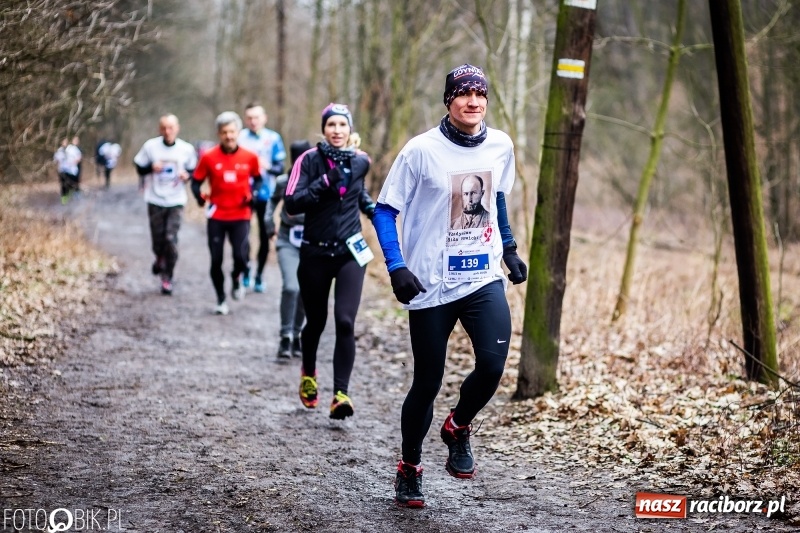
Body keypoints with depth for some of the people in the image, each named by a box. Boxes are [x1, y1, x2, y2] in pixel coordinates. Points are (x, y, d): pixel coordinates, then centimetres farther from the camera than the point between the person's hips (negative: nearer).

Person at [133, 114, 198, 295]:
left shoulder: (186, 149, -1)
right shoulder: (150, 146, -4)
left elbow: (193, 170, 12)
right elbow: (139, 167, 4)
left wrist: (187, 175, -10)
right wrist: (151, 167, -16)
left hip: (176, 201, -1)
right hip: (155, 200, 1)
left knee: (171, 239, -10)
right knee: (157, 238, 7)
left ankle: (167, 279, 0)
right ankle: (160, 258, 43)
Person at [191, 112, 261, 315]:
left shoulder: (249, 157, -1)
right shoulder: (209, 157, -4)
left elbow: (258, 179, 14)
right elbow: (196, 181, 2)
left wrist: (252, 193, -4)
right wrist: (200, 197, -17)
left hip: (241, 216, 0)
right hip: (216, 216, 0)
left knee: (241, 256, -15)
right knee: (216, 260, 5)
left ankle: (237, 278, 21)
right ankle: (221, 300, 22)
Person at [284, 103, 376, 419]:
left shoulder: (360, 161, 2)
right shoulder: (310, 160, -8)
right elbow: (291, 204, -17)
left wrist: (373, 209, 8)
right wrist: (325, 182, -25)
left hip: (350, 252, 1)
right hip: (316, 253, -1)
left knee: (345, 322, -14)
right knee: (316, 322, 13)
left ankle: (341, 394, -14)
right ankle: (308, 375, 42)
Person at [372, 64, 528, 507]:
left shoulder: (501, 146, 3)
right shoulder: (421, 150, -10)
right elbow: (385, 211, -6)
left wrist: (509, 250, 21)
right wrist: (396, 267, -18)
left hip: (484, 277, 3)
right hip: (431, 286, -3)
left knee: (493, 364, -17)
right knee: (427, 383, 4)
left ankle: (457, 428, 14)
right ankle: (409, 468, 27)